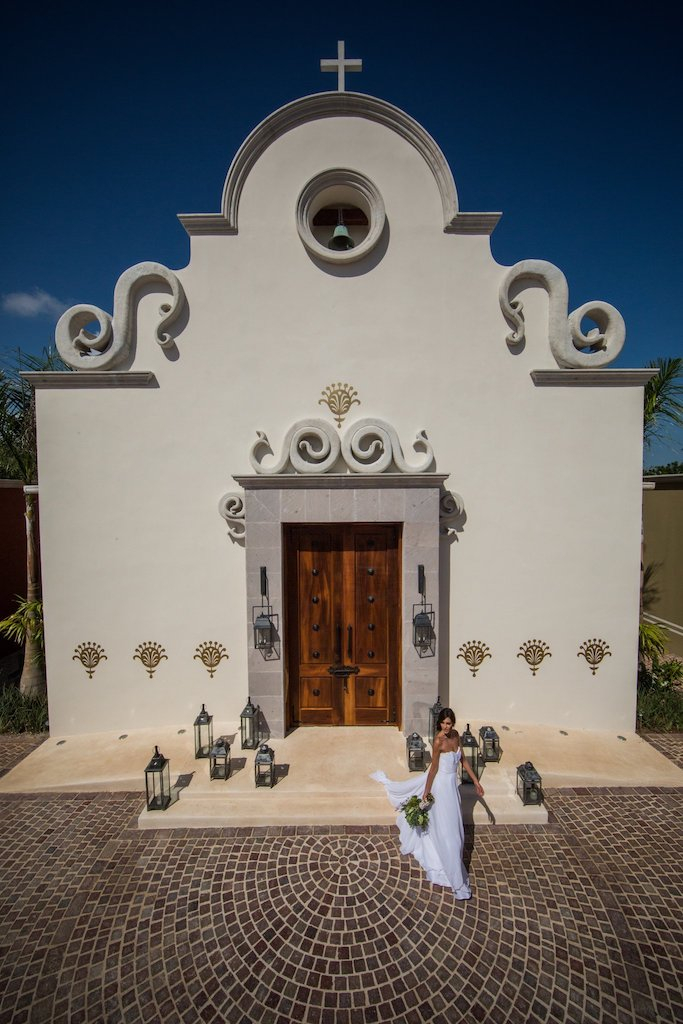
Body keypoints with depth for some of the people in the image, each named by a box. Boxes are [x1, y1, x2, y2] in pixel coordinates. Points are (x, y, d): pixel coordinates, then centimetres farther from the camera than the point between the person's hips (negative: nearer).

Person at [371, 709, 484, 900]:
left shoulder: (455, 735, -5)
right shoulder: (439, 740, -25)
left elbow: (463, 760, 6)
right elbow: (434, 768, -18)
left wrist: (476, 782, 8)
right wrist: (427, 792, -10)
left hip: (451, 783, 8)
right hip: (441, 785, -8)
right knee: (447, 832, 3)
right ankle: (458, 882, 17)